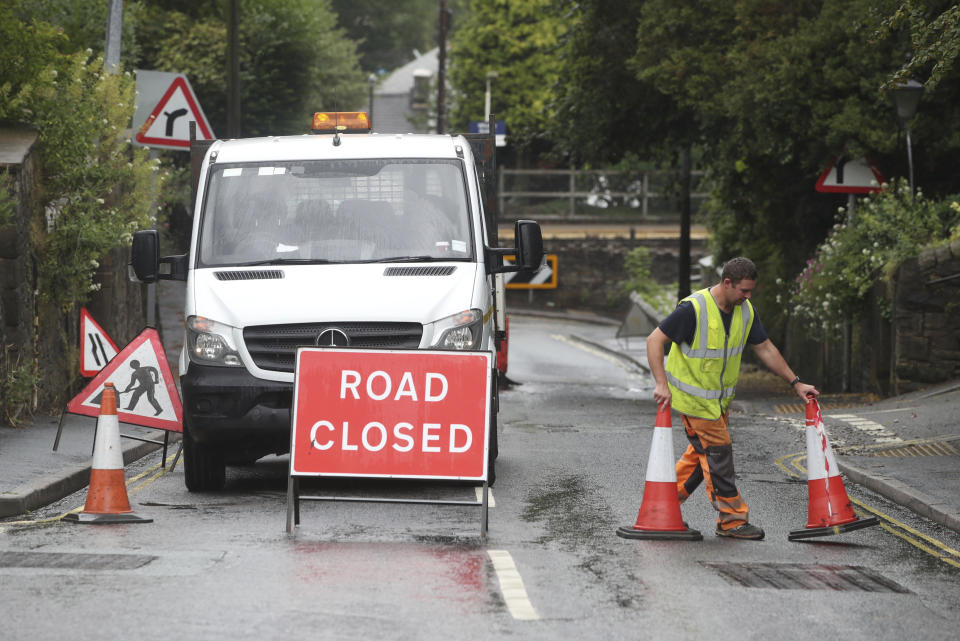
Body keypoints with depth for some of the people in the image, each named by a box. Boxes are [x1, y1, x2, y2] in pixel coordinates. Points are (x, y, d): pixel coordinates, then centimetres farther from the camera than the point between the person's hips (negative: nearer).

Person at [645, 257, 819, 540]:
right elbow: (655, 340, -20)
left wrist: (796, 383, 7)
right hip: (694, 397, -8)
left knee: (700, 453, 13)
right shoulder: (694, 309, -23)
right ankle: (732, 519, 2)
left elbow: (766, 349, 9)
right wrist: (661, 384, -27)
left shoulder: (746, 311, -1)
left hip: (720, 397, 8)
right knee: (718, 453, -6)